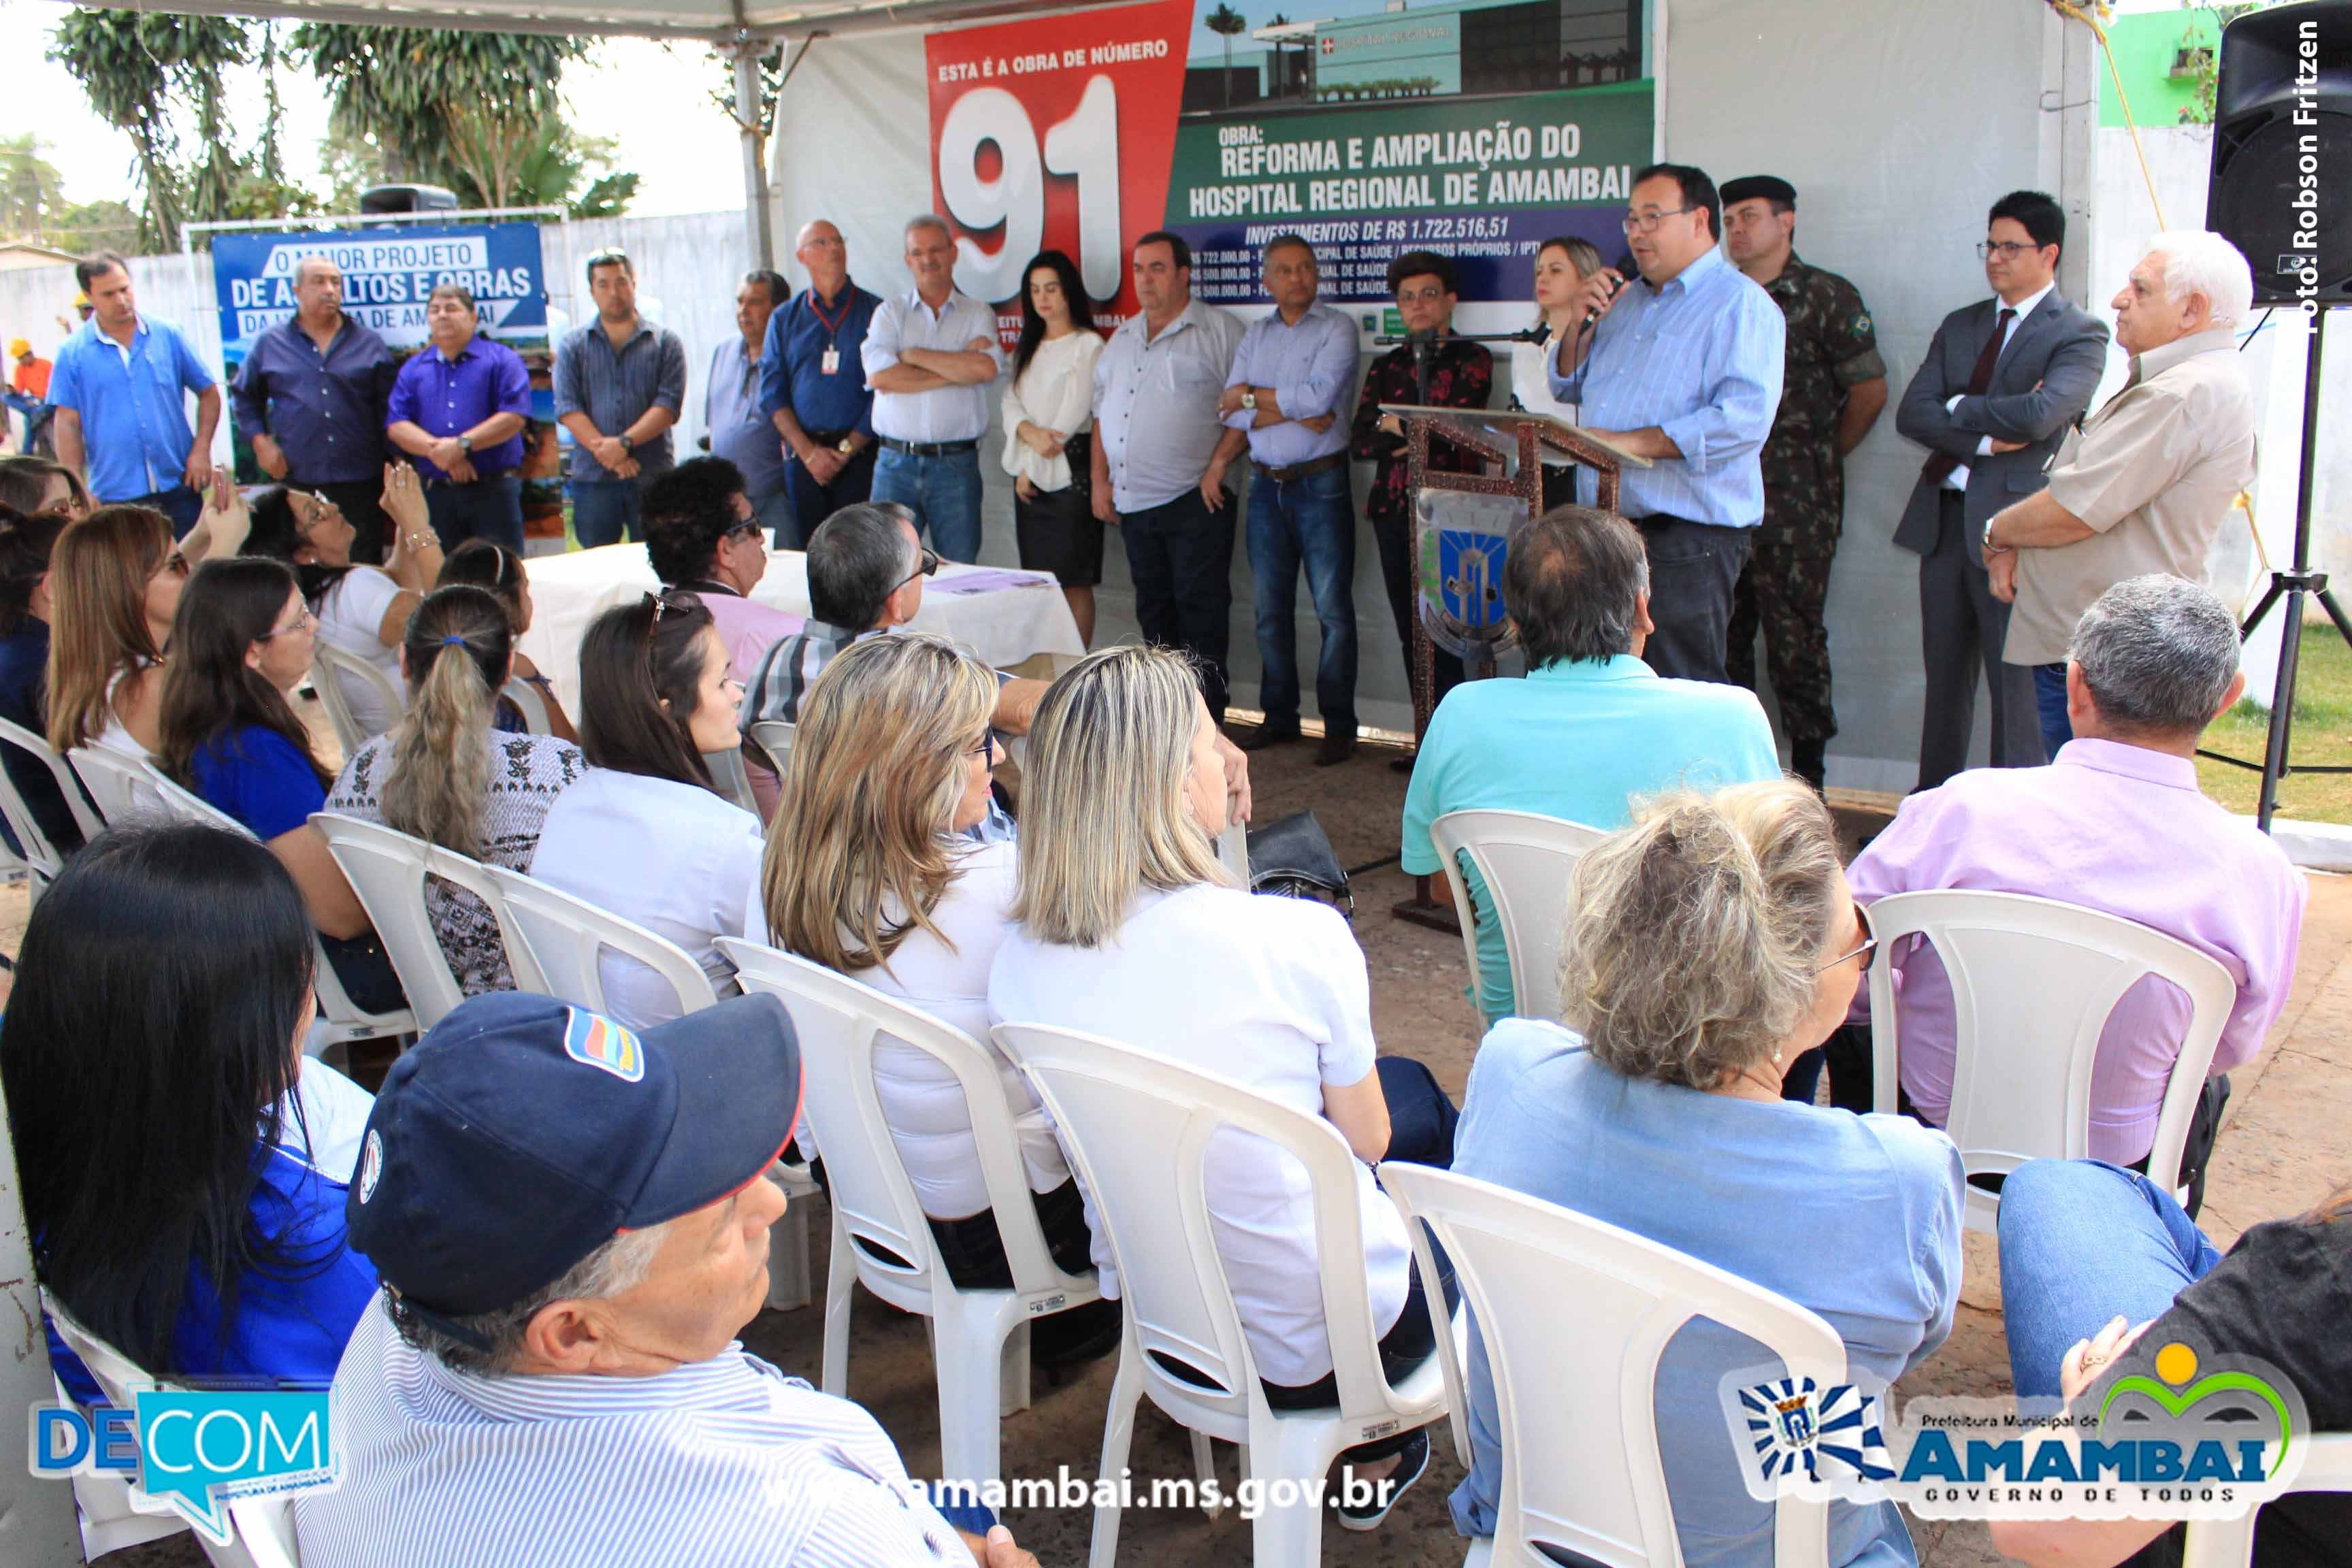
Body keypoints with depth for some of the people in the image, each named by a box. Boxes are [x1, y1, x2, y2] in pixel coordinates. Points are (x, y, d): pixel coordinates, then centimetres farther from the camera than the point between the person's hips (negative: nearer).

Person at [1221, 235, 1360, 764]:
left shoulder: (1336, 329, -1)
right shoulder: (1255, 334, 12)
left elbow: (1319, 395, -16)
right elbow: (1234, 415, 1)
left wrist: (1252, 396, -5)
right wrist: (1296, 412, -12)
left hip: (1320, 484, -5)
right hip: (1266, 485, 5)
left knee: (1332, 609, -4)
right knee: (1270, 609, 9)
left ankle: (1339, 726, 2)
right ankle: (1279, 717, 19)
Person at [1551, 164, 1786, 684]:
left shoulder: (1740, 304, -8)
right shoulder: (1626, 299, 19)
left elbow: (1744, 418, -21)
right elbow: (1568, 387, 26)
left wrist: (1630, 442, -23)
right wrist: (1582, 324, 7)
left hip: (1687, 537, -8)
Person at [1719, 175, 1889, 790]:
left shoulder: (1825, 296, -2)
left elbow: (1870, 391, -1)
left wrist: (1820, 457, 5)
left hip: (1794, 503, -5)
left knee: (1795, 635, -3)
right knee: (1722, 633, 8)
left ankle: (1809, 773, 6)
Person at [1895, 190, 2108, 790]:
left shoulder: (2079, 335, -3)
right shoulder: (1960, 326, 15)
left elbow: (2039, 415, -21)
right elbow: (1912, 412, 3)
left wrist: (1959, 407, -5)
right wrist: (1985, 438, -11)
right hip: (1943, 518, 6)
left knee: (2017, 688, -3)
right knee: (1944, 678, 12)